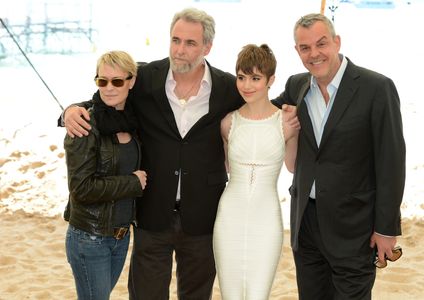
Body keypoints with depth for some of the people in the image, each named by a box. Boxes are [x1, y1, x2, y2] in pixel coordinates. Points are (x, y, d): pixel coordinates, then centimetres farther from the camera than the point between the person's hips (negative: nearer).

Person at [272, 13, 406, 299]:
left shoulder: (377, 88, -13)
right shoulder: (296, 86, 3)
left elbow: (391, 162, -12)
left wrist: (387, 228, -11)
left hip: (352, 225, -5)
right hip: (305, 219, 5)